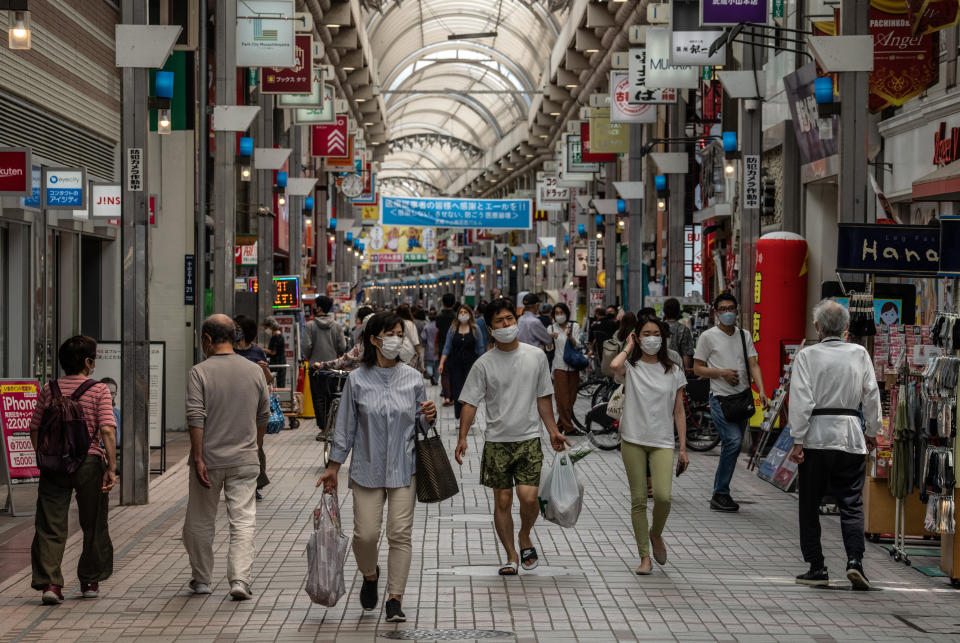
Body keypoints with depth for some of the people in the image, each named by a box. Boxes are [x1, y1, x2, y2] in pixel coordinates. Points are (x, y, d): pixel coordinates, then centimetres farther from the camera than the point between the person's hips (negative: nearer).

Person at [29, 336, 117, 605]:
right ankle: (90, 582, 21)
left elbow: (35, 429, 9)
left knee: (50, 527, 3)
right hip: (89, 461, -2)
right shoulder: (98, 390, -6)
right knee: (93, 526, 13)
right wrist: (111, 467, -12)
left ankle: (49, 582, -9)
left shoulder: (49, 389, 5)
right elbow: (108, 431, -14)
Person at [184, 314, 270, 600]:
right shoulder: (254, 371, 3)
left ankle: (202, 580, 22)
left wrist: (198, 459, -12)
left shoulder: (199, 372, -8)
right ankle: (240, 579, -12)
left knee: (200, 522, 13)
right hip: (244, 459, 2)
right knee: (243, 521, 1)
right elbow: (263, 416, 12)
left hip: (209, 459, -2)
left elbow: (196, 418, -14)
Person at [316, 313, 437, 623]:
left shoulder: (413, 378, 4)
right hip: (367, 469, -1)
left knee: (400, 534, -4)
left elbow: (420, 422, 13)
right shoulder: (357, 380, 0)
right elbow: (345, 426, 6)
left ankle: (395, 600, 3)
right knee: (365, 534, -4)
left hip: (404, 468, 1)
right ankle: (370, 576, 29)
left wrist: (428, 417, -10)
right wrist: (333, 467, 7)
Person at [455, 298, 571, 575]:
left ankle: (525, 537, 18)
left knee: (529, 497, -11)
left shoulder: (536, 356, 3)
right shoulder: (484, 363, -3)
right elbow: (470, 402, -4)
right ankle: (511, 555, 17)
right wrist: (462, 437, -15)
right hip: (497, 441, 0)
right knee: (502, 501, 4)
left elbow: (543, 398, 12)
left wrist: (553, 431, 9)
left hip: (529, 439, 0)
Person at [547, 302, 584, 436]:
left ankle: (561, 425, 13)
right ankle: (568, 428, -5)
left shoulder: (575, 326, 7)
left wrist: (570, 336, -20)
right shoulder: (551, 328, 5)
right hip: (559, 366, -2)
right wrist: (551, 338, -18)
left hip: (573, 366, 2)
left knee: (571, 397, 2)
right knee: (562, 397, -7)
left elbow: (578, 345, -1)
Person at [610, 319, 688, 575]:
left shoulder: (673, 371, 8)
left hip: (662, 442, 1)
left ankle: (656, 534, 15)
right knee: (638, 499, 1)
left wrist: (683, 448, 5)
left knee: (663, 495, -17)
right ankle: (645, 557, 10)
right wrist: (629, 348, -4)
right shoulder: (631, 367, 2)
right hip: (633, 440, 0)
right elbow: (614, 365, -24)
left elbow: (679, 411, 9)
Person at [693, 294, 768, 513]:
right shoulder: (708, 336, -1)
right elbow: (697, 369, 0)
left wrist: (761, 391, -10)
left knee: (732, 446, 8)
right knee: (733, 441, -21)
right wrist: (722, 373, -14)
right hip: (720, 398, -5)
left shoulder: (744, 335, 12)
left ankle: (720, 495, 17)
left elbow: (753, 365, 5)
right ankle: (721, 494, -13)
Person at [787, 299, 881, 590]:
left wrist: (797, 440, -8)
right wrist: (871, 431, 19)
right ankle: (855, 560, -12)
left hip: (816, 437, -2)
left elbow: (802, 400, -10)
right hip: (851, 437, 2)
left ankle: (817, 568, 8)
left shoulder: (808, 356, -5)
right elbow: (872, 395, 7)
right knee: (852, 504, 4)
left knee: (809, 505, 8)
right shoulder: (860, 354, 4)